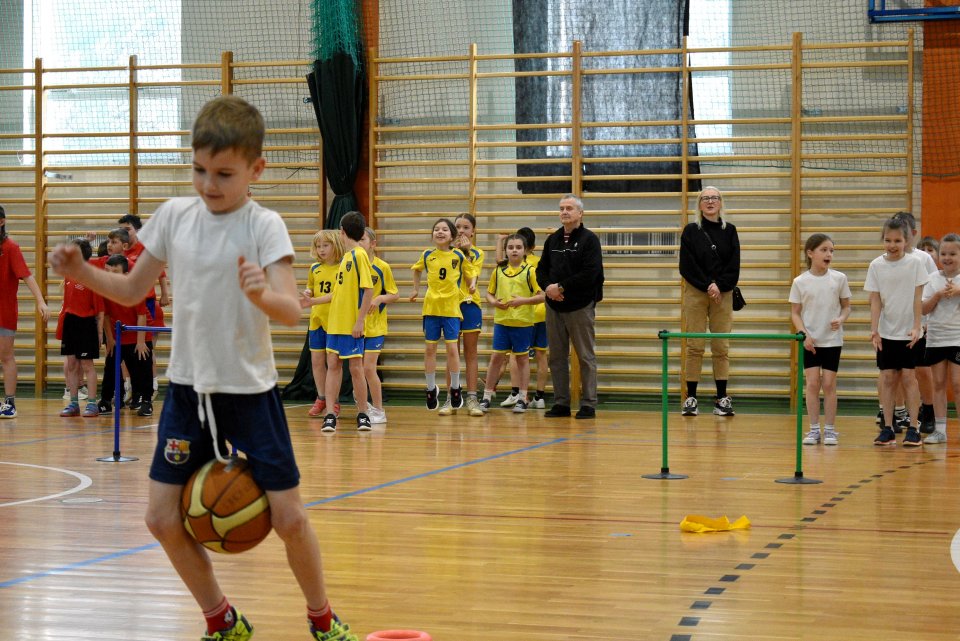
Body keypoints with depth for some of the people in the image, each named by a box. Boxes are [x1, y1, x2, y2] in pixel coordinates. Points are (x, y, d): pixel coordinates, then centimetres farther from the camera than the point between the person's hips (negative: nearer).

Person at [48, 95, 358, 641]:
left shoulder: (264, 226, -11)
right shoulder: (175, 216, 2)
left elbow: (293, 311, -21)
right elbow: (133, 291, 12)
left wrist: (261, 295, -42)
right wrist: (82, 272, -5)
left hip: (250, 390, -4)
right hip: (189, 388, 4)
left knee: (289, 517, -4)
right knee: (164, 518, 1)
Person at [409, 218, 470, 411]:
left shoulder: (458, 256, -3)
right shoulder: (427, 255, 2)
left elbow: (469, 275, 7)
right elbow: (417, 269, 22)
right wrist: (416, 289, 18)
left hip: (451, 308, -2)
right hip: (431, 307, 2)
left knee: (452, 349, -3)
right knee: (430, 349, 6)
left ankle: (455, 388, 12)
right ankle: (431, 389, 17)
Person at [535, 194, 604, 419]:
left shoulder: (589, 240, -5)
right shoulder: (552, 240, 14)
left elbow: (590, 274, -16)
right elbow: (541, 269, 14)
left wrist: (561, 287, -16)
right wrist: (548, 287, -7)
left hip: (580, 307, -6)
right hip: (554, 306, 6)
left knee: (586, 357, 0)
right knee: (557, 357, 8)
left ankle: (588, 404, 4)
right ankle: (560, 403, 14)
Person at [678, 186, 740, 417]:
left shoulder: (729, 230, 9)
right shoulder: (691, 231, 4)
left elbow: (734, 266, 3)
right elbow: (687, 266, -3)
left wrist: (719, 286, -10)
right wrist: (708, 285, -11)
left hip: (723, 294, 2)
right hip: (695, 293, -2)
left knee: (721, 346, 0)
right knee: (695, 346, -3)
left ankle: (722, 398, 3)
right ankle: (690, 398, -1)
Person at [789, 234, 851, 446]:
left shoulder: (839, 278, -2)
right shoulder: (800, 282, -4)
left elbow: (846, 307, 7)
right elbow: (795, 313, 1)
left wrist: (841, 319, -14)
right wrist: (804, 334, -12)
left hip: (832, 339, 0)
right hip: (810, 341, 0)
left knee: (829, 383, 1)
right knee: (812, 383, -1)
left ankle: (830, 429, 9)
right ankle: (814, 429, 7)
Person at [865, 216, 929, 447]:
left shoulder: (914, 263, -5)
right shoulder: (876, 265, -1)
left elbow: (917, 297, -4)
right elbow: (875, 300, -1)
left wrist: (916, 327, -10)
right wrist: (874, 330, -8)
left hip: (909, 332, -1)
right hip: (886, 332, 1)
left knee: (908, 377, -2)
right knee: (888, 378, 2)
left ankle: (913, 428, 2)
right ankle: (887, 429, 6)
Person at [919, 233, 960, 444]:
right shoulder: (933, 279, 4)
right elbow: (924, 309, 0)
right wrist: (937, 296, -15)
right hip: (936, 338, 3)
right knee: (939, 383, 6)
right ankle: (939, 430, 9)